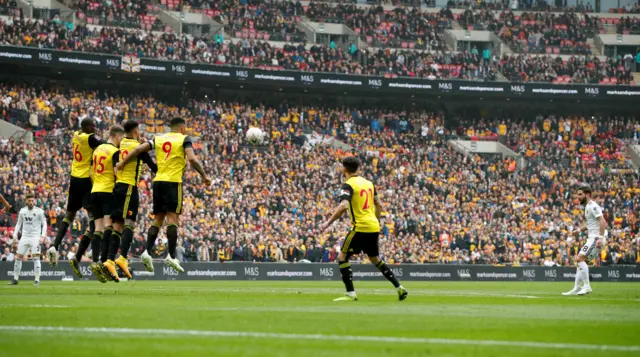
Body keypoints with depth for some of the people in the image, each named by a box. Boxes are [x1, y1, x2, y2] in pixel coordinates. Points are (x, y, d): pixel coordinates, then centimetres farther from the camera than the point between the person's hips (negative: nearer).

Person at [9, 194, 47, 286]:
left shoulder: (39, 211, -6)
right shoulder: (22, 211, 6)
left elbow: (44, 224, -2)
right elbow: (18, 224, 14)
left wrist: (43, 236, -13)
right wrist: (15, 236, 7)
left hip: (35, 237, -4)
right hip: (25, 236, 4)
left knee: (36, 257, -12)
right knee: (18, 257, 2)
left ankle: (37, 279, -8)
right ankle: (15, 279, 10)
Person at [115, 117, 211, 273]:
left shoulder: (159, 139, 14)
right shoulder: (184, 139, 1)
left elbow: (139, 149, 6)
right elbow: (192, 159, -13)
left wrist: (122, 163, 15)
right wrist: (204, 176, -4)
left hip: (158, 181, 5)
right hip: (173, 182, -5)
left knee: (158, 219, 12)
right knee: (172, 218, -7)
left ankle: (147, 252, 1)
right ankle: (171, 256, -15)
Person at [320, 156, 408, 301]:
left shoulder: (348, 185, -10)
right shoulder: (368, 183, 14)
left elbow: (343, 206, -25)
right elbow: (379, 205, 19)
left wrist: (328, 223, -20)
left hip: (361, 228, -8)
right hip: (374, 227, 8)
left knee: (342, 257, -1)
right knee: (375, 259, 22)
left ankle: (351, 293, -8)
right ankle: (399, 288, 22)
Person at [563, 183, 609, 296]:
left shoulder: (592, 206, -13)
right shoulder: (588, 206, 18)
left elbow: (602, 222, -22)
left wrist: (600, 238, -29)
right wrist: (580, 230, 20)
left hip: (596, 238, -10)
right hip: (592, 238, 10)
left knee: (580, 258, -17)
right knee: (580, 260, 12)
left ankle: (586, 286, -15)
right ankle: (577, 288, 15)